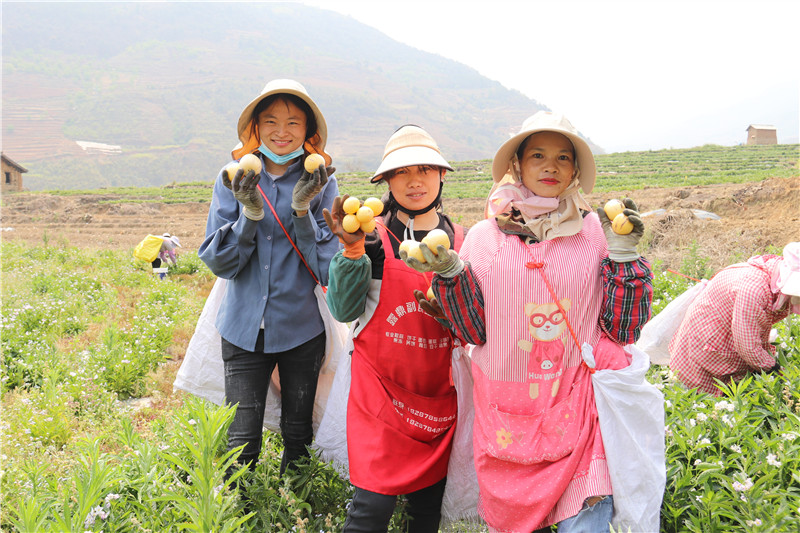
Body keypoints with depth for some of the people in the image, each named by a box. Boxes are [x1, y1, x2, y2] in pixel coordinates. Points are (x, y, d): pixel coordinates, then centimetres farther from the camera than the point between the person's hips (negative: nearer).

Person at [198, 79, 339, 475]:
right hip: (244, 327, 0)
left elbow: (328, 267, -8)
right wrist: (250, 214, -18)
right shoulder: (234, 179, 1)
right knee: (242, 442, 0)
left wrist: (302, 210, -19)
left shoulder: (322, 182, -2)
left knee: (298, 436, 14)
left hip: (301, 327, 0)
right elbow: (217, 262, -3)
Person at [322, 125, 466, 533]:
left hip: (440, 393, 4)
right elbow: (344, 310, -9)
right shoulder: (374, 238, -4)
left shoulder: (461, 240, 6)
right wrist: (353, 253, -22)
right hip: (381, 388, -3)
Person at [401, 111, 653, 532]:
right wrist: (450, 273, -12)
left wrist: (622, 254, -9)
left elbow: (622, 330, 0)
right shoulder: (485, 236, 1)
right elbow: (475, 332, 1)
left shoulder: (596, 231, 0)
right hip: (508, 411, 1)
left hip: (577, 409, -1)